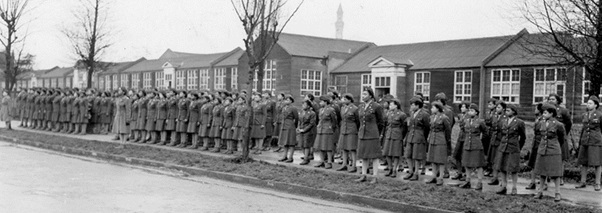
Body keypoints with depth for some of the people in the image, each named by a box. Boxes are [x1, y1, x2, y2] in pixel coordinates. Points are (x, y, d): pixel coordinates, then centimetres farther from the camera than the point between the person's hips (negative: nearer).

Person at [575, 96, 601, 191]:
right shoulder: (584, 115, 11)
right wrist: (580, 142, 18)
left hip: (596, 141, -5)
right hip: (585, 140, 5)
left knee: (597, 162, -3)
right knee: (583, 162, 6)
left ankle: (597, 184, 5)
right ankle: (583, 182, 15)